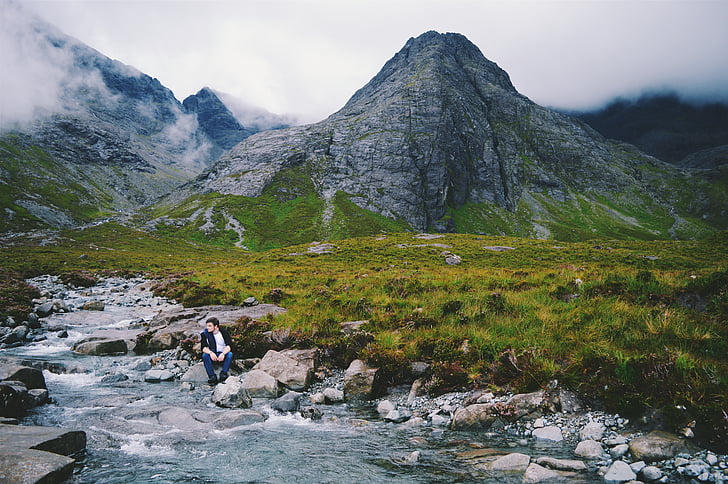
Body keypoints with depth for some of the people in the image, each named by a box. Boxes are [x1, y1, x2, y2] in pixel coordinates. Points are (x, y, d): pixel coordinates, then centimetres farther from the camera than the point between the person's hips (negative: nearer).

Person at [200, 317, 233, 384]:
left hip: (223, 354, -1)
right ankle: (212, 376, -31)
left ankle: (223, 374, -33)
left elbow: (229, 345, -17)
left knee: (230, 354, -32)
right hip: (212, 355, 1)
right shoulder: (204, 334, -5)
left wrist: (223, 353, -37)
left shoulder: (224, 332, -9)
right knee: (205, 355, -29)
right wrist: (210, 352, -35)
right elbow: (204, 348, -13)